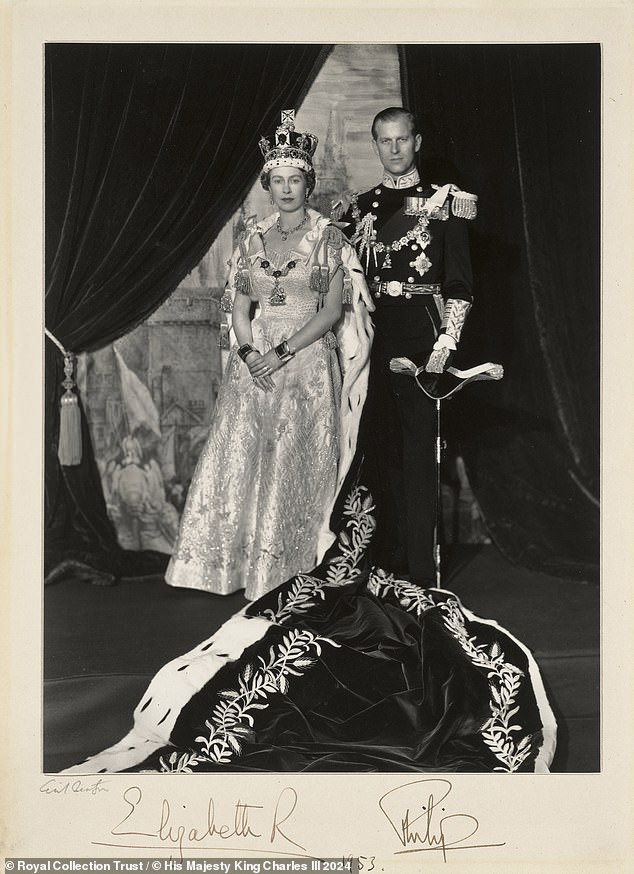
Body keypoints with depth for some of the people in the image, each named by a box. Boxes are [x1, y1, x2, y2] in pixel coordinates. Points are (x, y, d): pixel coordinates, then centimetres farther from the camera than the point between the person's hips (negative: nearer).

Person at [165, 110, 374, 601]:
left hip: (309, 365, -4)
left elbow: (333, 310, -6)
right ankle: (239, 564, 9)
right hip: (254, 365, 4)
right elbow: (240, 309, 11)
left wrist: (283, 351, -14)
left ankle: (292, 569, 6)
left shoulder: (329, 239, 0)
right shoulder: (253, 239, 11)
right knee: (241, 459, 0)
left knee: (297, 466, -4)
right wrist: (248, 353, -8)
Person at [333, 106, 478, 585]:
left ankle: (421, 574, -1)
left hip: (421, 331, -4)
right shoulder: (359, 206, 15)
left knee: (419, 450, -5)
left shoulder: (445, 201, 3)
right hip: (372, 333, 4)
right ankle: (386, 561, 16)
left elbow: (460, 282, -1)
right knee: (379, 447, 6)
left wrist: (446, 342, -12)